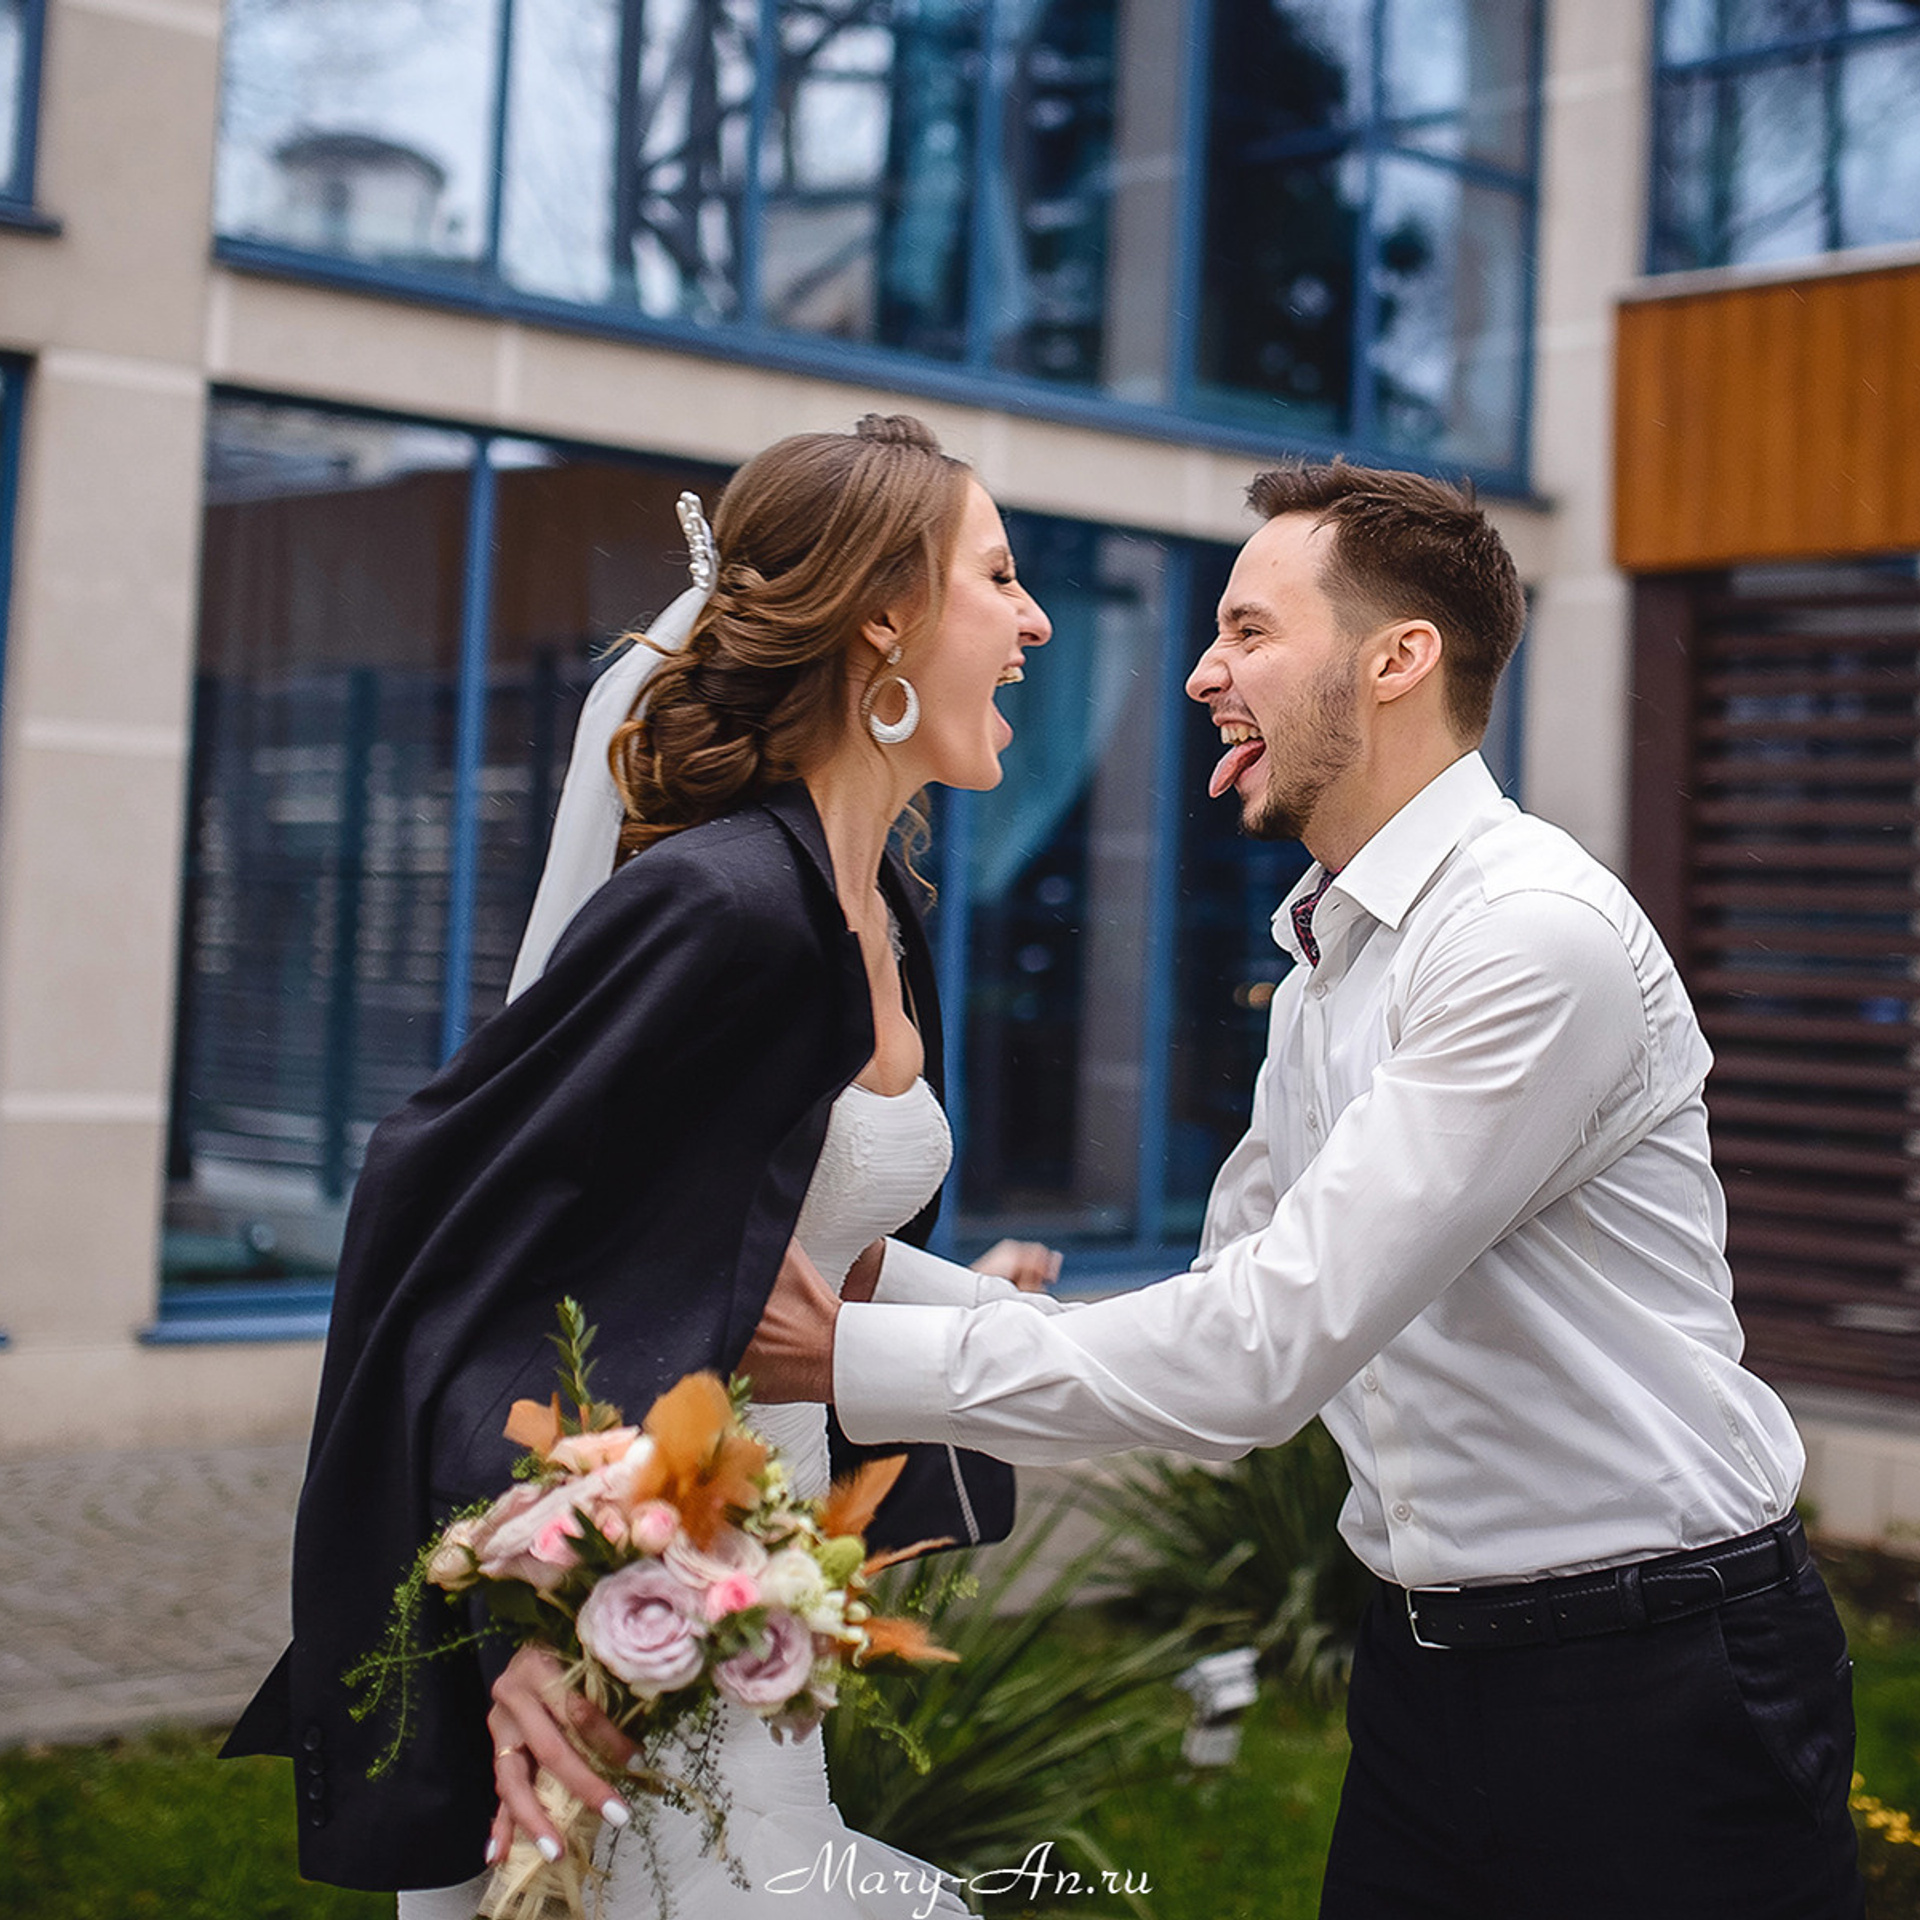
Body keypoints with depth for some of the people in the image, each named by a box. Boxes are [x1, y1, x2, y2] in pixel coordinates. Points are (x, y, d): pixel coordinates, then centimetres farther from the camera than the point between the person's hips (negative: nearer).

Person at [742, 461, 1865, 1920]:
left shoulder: (1539, 935, -20)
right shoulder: (1321, 977, 10)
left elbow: (1269, 1350, -24)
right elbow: (1221, 1353, 11)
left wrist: (863, 1361, -18)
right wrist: (876, 1272, 2)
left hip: (1650, 1691, -8)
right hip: (1428, 1666, 8)